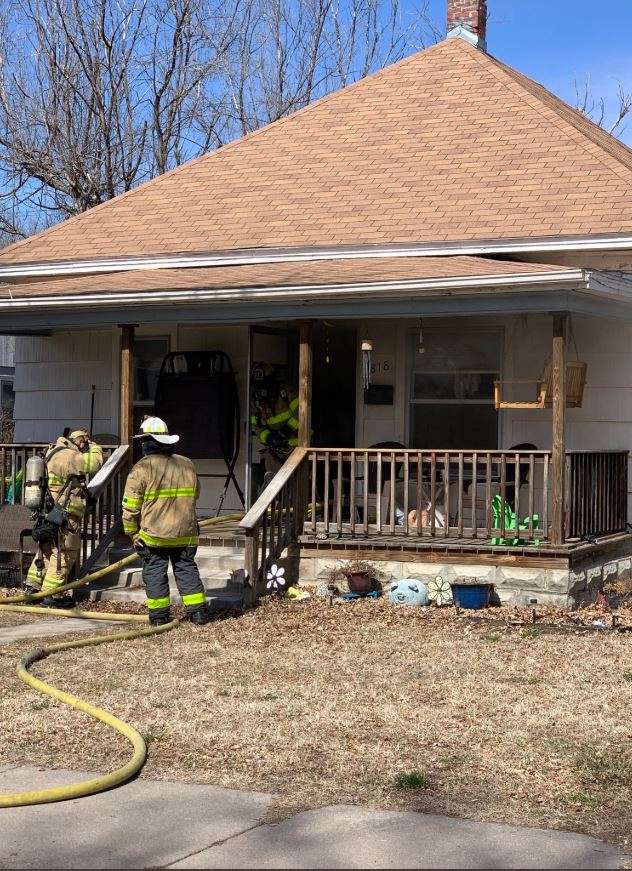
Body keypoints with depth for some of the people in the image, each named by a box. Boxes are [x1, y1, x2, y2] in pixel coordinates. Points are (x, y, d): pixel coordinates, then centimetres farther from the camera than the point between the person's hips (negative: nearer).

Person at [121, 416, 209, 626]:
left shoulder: (142, 468, -10)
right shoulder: (187, 465, 7)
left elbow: (130, 506, -10)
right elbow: (194, 496, 20)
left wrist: (132, 531, 1)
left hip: (153, 535, -4)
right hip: (185, 533, 4)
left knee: (154, 572, 7)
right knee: (187, 569, 12)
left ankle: (159, 614, 10)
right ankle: (198, 611, 10)